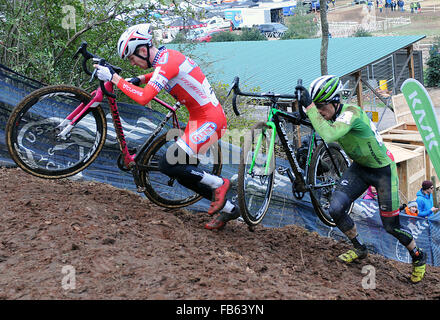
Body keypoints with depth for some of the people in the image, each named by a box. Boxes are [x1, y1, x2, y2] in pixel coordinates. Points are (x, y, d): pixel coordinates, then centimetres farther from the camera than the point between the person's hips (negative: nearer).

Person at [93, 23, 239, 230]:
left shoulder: (166, 64, -20)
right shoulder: (167, 55, 9)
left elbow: (143, 98, -33)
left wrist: (113, 78, -23)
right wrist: (140, 79, 16)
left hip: (209, 121, -10)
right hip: (201, 118, 10)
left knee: (168, 165, -13)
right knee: (183, 174, 11)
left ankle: (218, 184, 1)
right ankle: (228, 209, 18)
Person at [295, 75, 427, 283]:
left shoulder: (351, 112, -34)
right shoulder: (331, 114, -10)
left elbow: (328, 135, -50)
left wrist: (309, 107, -47)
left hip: (383, 170, -7)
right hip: (359, 168, 7)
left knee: (391, 225, 0)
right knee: (335, 209, -10)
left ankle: (418, 256, 29)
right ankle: (359, 249, 16)